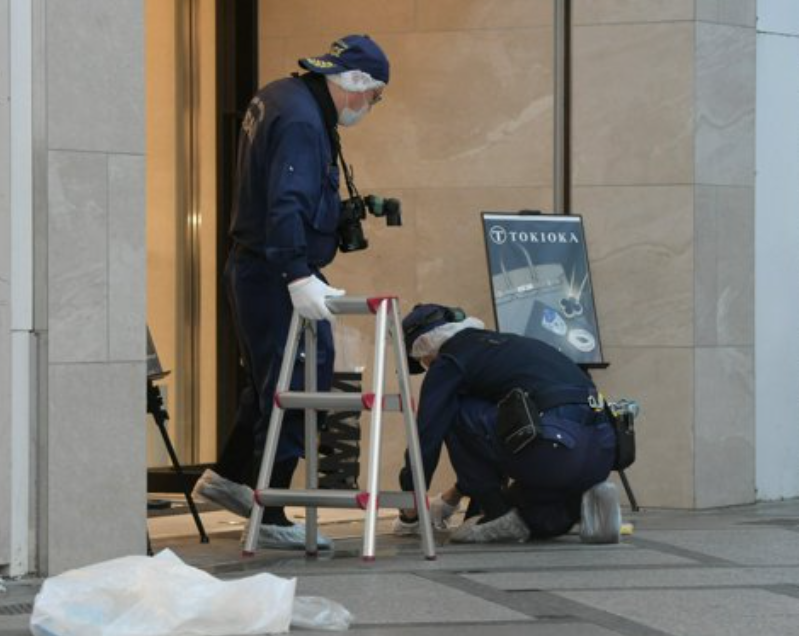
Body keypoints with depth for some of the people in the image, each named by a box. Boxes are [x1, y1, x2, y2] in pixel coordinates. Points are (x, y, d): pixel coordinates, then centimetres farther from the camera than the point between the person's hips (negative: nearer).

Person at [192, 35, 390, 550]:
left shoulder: (282, 99, 13)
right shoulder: (301, 120, -20)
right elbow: (285, 207, -30)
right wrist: (299, 277, -37)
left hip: (255, 270, 11)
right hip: (275, 276, -11)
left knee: (271, 381, 23)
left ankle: (227, 477, 34)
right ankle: (271, 519, -2)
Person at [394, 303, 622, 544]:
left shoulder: (449, 362, 5)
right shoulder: (501, 344, 30)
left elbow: (427, 436, 6)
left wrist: (409, 514, 19)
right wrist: (453, 496, 47)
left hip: (558, 448, -9)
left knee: (452, 414, 7)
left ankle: (501, 517, 6)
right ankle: (582, 502, 5)